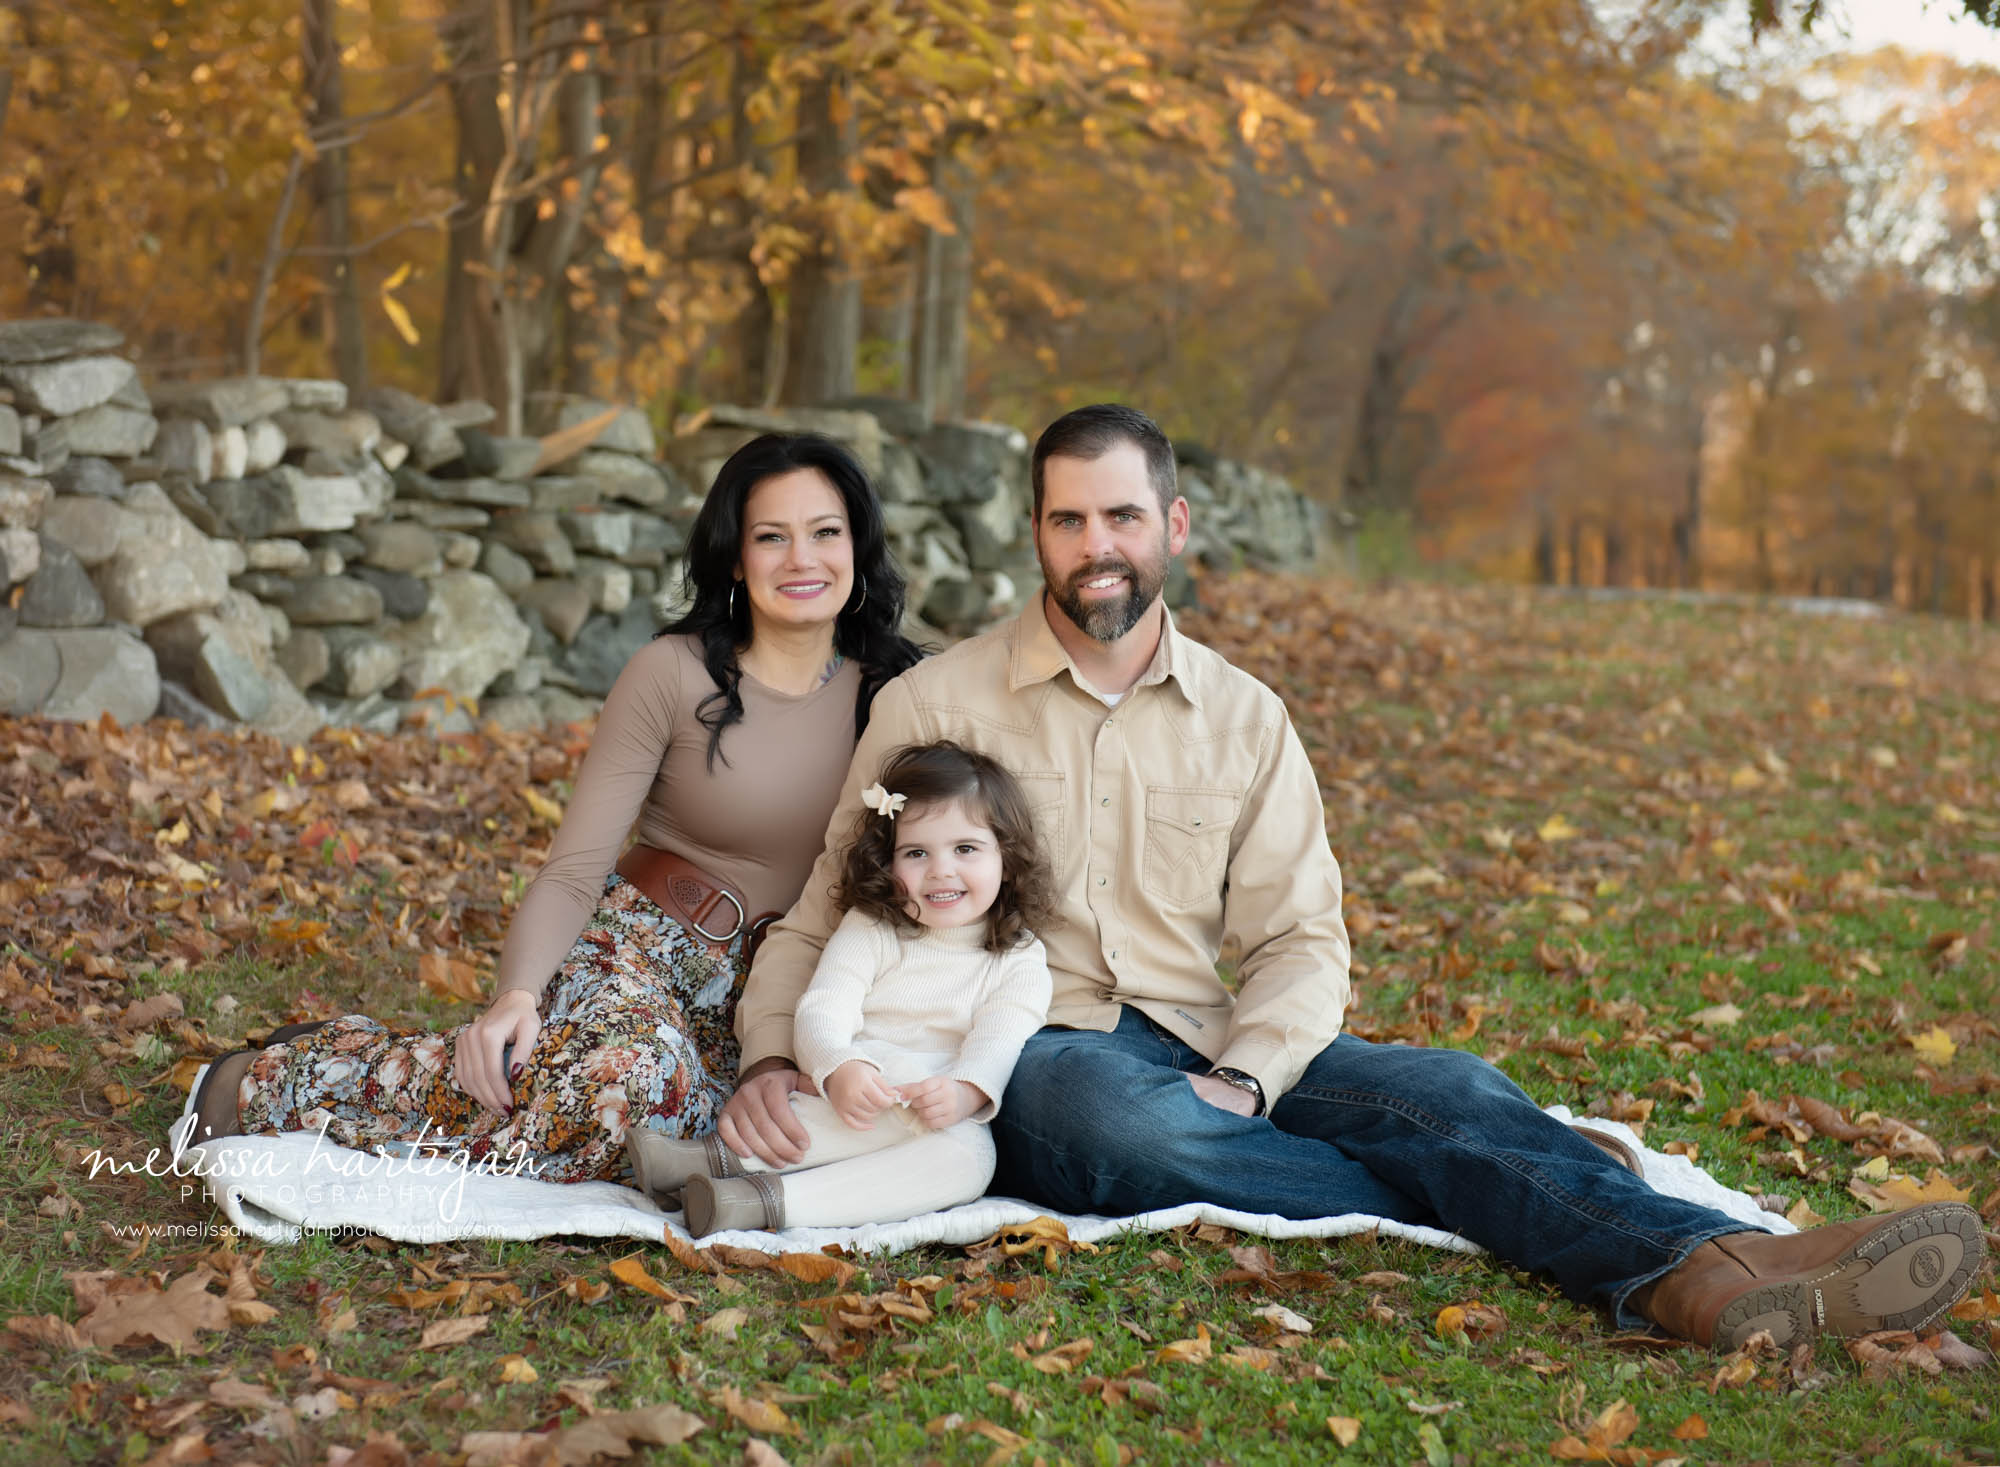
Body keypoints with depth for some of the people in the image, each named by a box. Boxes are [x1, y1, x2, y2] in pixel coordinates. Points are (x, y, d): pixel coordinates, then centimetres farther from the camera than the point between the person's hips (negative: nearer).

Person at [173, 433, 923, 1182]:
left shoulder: (886, 693, 4)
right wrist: (517, 995, -28)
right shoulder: (672, 673, -7)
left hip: (764, 1001, 5)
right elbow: (573, 873, -10)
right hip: (634, 945, -5)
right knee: (635, 1071, -40)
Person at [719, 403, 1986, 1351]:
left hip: (1202, 1046, 3)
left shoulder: (1243, 718, 11)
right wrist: (774, 1060, -17)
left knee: (1439, 1085, -25)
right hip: (1029, 1057, -3)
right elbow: (829, 916, 3)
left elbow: (1303, 937, 6)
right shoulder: (935, 706, 3)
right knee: (1124, 1113, -39)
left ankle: (1702, 1271, -44)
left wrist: (1239, 1083, -14)